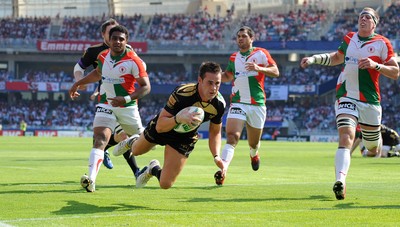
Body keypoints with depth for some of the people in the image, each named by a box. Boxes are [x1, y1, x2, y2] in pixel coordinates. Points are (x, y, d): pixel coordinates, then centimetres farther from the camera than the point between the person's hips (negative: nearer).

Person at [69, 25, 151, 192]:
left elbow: (146, 87, -15)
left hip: (127, 107, -2)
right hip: (105, 106, 2)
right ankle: (91, 180, -35)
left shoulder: (133, 61, -14)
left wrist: (126, 99, -28)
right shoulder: (103, 56, 2)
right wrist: (78, 83, 25)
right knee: (100, 139, -19)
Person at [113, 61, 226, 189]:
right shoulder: (182, 93, -39)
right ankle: (131, 142, 68)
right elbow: (159, 126, -37)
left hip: (185, 139, 2)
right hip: (162, 127, -2)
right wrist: (178, 119, -57)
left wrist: (216, 156, -24)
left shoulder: (219, 104, -26)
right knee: (136, 151, 28)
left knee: (165, 184, -7)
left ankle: (153, 170, 30)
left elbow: (215, 132, -8)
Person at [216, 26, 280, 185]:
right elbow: (228, 76, 28)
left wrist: (259, 68, -23)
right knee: (232, 137, -21)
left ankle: (254, 154, 50)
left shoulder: (261, 54, 1)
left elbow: (276, 72, -6)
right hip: (237, 103, 1)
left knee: (253, 143, 13)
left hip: (257, 104, -1)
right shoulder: (233, 57, 14)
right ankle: (223, 170, -34)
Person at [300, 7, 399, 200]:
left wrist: (376, 65, -20)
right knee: (346, 138, -22)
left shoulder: (382, 43, -2)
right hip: (346, 97, 1)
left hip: (370, 101, -1)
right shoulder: (349, 38, 9)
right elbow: (336, 57, 29)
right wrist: (314, 59, 17)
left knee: (373, 149, 12)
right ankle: (340, 181, -37)